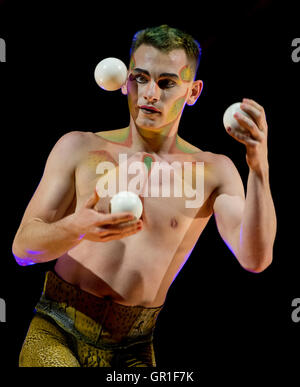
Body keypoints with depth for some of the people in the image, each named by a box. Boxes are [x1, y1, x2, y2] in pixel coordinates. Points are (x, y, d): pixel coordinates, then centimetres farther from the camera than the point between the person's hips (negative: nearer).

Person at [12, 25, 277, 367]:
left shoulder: (212, 172, 0)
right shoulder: (78, 148, 1)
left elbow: (255, 259, -14)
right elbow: (23, 248, -2)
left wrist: (259, 169, -26)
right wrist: (78, 227, -23)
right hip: (56, 334, -1)